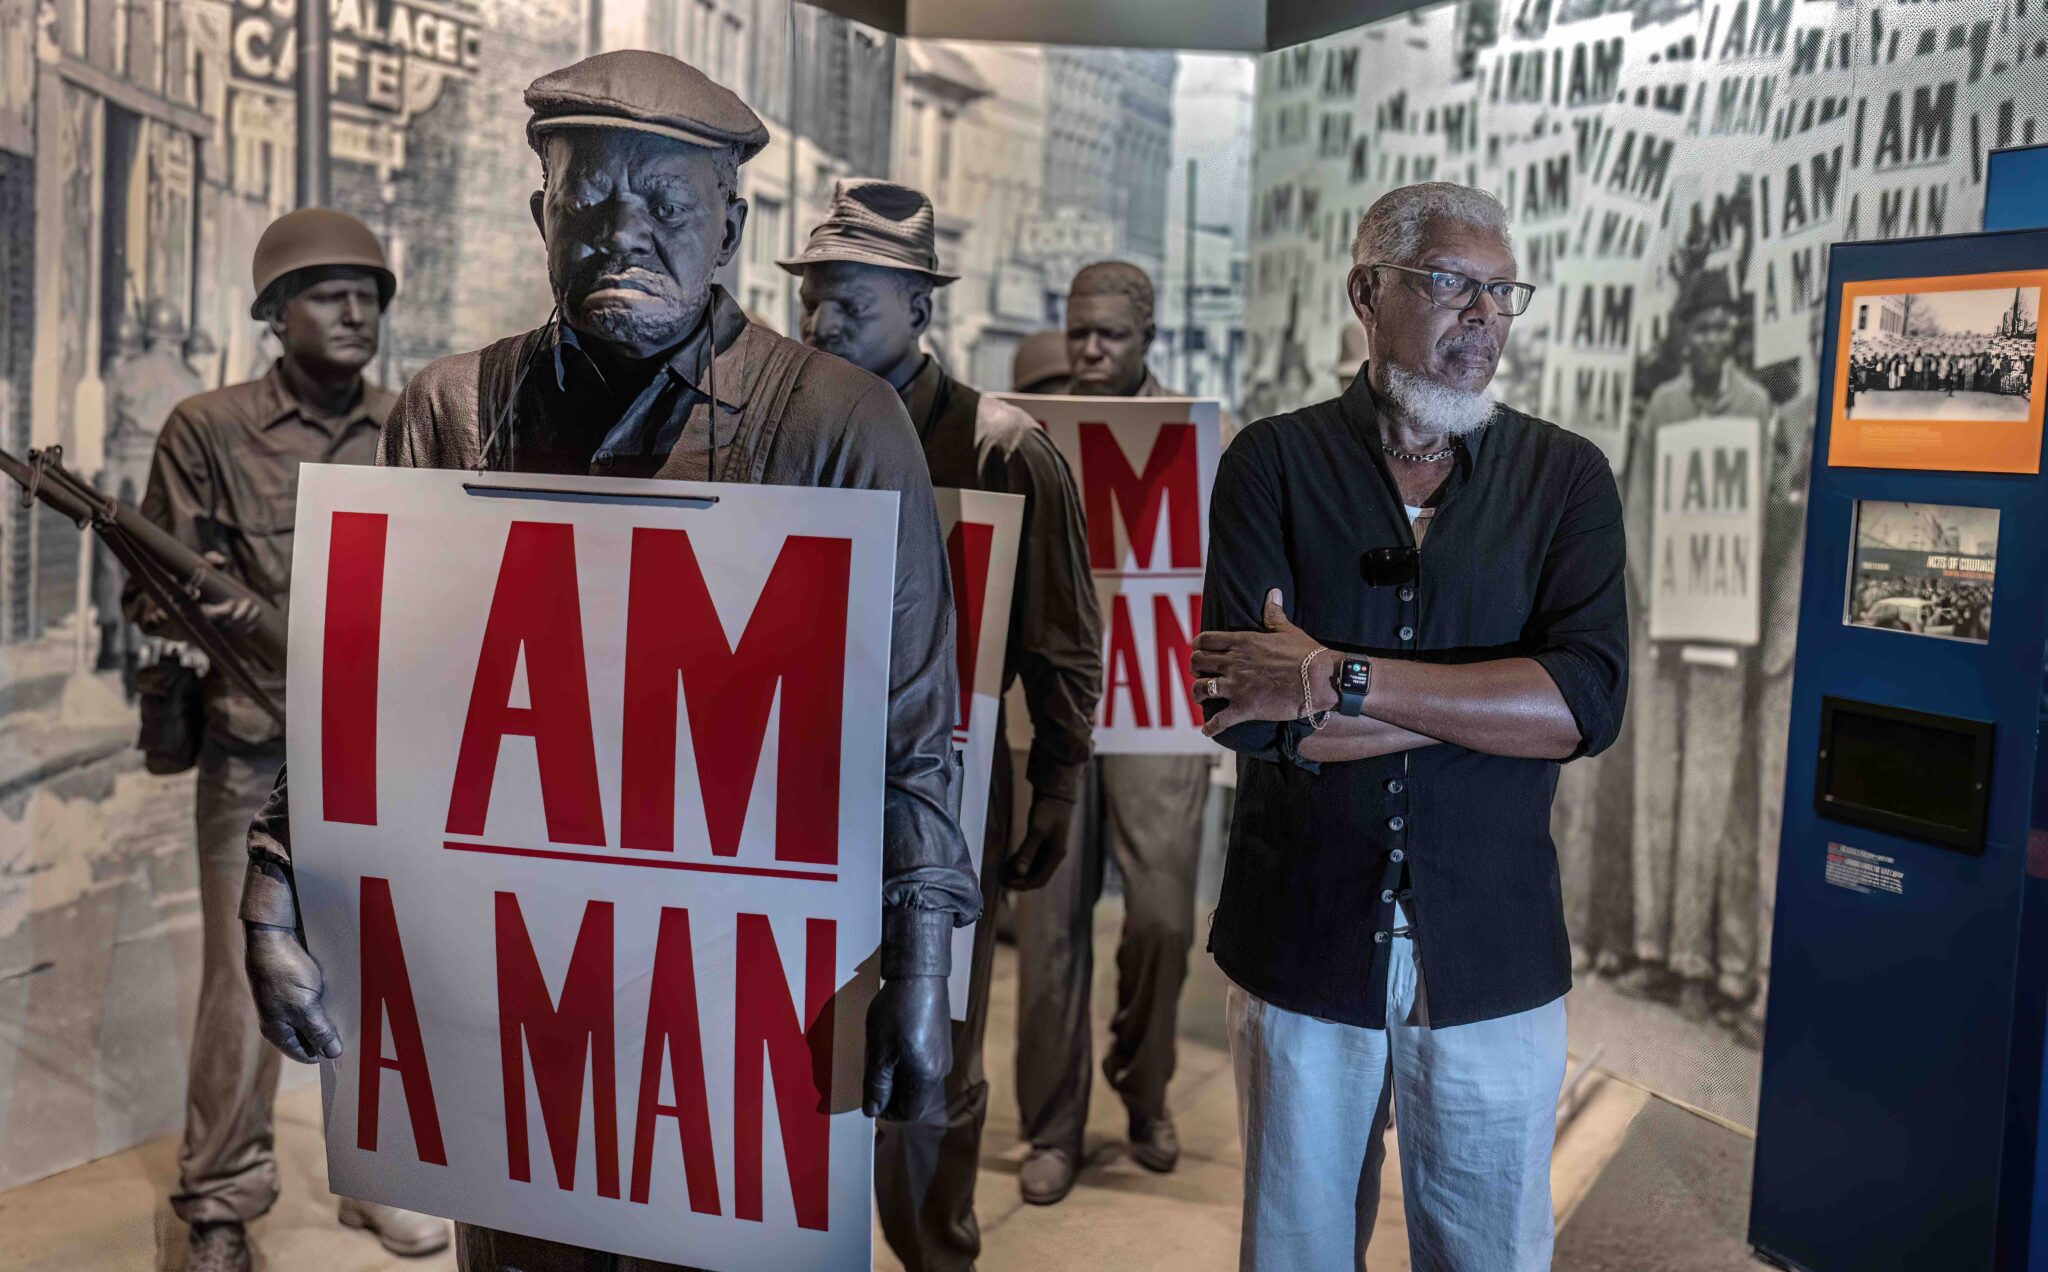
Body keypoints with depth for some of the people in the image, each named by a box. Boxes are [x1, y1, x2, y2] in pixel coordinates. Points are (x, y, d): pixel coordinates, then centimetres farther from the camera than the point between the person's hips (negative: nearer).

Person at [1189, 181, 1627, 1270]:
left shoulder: (1565, 477, 1)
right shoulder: (1273, 464, -2)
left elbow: (1588, 698, -15)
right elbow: (1242, 707, -16)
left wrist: (1337, 681, -20)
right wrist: (1494, 697, -13)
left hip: (1490, 964, 1)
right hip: (1300, 943, 0)